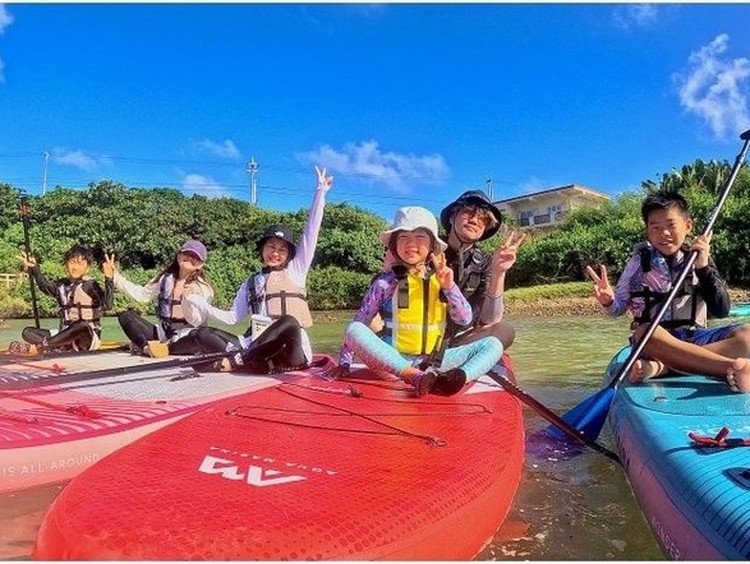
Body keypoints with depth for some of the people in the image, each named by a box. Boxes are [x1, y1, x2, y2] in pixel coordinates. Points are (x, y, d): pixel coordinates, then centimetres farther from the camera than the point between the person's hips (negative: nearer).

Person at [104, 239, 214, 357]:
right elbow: (142, 295, 14)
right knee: (125, 316, -10)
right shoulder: (165, 278, 9)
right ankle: (146, 347, -31)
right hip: (163, 333, 4)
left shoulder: (202, 287, -4)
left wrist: (187, 299, -28)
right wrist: (116, 277, 10)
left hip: (185, 337, -4)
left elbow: (196, 321, -12)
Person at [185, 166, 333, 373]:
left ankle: (239, 359, -27)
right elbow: (233, 318, 18)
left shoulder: (295, 271, 14)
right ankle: (254, 362, -36)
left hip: (292, 348, -4)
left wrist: (320, 193, 5)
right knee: (203, 334, -12)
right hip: (255, 344, 4)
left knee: (288, 322, -37)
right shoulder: (250, 283, 23)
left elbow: (310, 234, 8)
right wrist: (202, 305, 7)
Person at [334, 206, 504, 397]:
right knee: (354, 331, -29)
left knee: (493, 344, -11)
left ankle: (459, 376, -43)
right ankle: (417, 376, -39)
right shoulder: (386, 282, -3)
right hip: (394, 360, -3)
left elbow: (465, 319, 2)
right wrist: (345, 362, -6)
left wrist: (449, 286, -10)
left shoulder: (441, 279, 6)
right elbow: (358, 324, -1)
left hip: (434, 361, 3)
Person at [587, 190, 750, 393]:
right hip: (656, 340, -3)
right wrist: (608, 301, -22)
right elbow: (619, 308, 3)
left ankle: (658, 366, -37)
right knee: (646, 332, -37)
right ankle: (732, 368, -46)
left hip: (695, 337, 3)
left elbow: (721, 311, -1)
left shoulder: (699, 259, 7)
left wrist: (704, 268, -14)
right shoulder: (640, 261, 3)